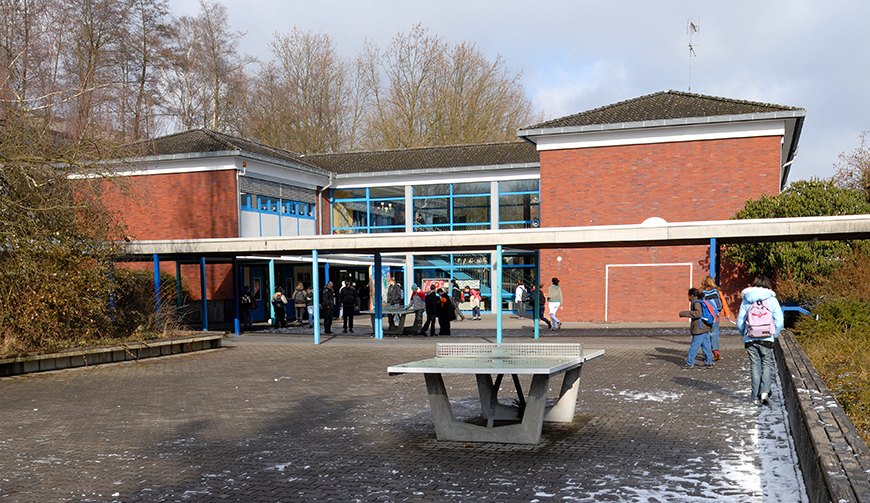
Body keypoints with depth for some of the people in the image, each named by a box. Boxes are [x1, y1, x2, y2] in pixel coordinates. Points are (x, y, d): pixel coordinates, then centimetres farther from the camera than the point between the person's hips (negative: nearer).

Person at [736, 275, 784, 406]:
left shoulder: (745, 301, 4)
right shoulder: (772, 300, 0)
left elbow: (740, 323, 2)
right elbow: (779, 322, -4)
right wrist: (774, 336, 10)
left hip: (750, 340, 1)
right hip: (767, 340, -1)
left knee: (755, 367, 8)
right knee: (766, 366, 9)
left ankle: (756, 396, 8)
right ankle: (765, 392, -8)